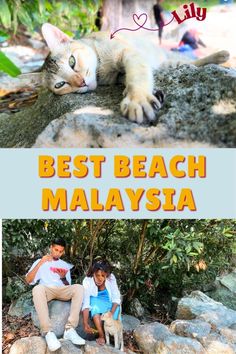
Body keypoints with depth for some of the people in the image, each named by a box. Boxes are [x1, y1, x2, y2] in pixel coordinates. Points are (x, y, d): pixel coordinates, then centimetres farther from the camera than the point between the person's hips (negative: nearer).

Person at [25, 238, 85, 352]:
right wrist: (41, 263, -7)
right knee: (38, 288, -40)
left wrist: (63, 278, -4)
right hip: (46, 290, -2)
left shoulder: (65, 265, 25)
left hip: (62, 291, 3)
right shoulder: (40, 261, 18)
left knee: (79, 288, -30)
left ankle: (70, 329, -36)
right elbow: (28, 280, 3)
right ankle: (48, 332, -44)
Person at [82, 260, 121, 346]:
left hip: (109, 303, 2)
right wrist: (85, 324, -42)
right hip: (95, 302, -2)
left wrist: (112, 312, -39)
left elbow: (116, 298, -22)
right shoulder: (87, 281, -29)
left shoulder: (111, 278, -25)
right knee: (94, 302, -32)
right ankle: (101, 335, -27)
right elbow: (86, 304, -33)